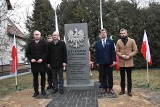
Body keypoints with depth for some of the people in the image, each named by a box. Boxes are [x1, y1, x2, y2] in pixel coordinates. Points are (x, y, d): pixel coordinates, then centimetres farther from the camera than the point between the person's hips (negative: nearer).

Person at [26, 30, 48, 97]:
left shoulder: (44, 43, 2)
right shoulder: (30, 43, 8)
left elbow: (46, 52, -2)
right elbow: (27, 53, 9)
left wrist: (42, 59, -14)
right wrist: (31, 59, -7)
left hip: (42, 63, -1)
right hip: (34, 63, 2)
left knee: (43, 77, 8)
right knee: (35, 78, 6)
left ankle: (43, 89, 22)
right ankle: (36, 91, 14)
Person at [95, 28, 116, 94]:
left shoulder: (110, 41, 5)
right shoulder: (97, 43, 8)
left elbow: (113, 51, 0)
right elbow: (96, 53, 6)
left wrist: (114, 60, -7)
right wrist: (97, 62, 1)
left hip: (109, 62, -1)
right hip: (101, 62, 1)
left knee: (110, 75, 7)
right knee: (103, 76, 6)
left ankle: (110, 88, 19)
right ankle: (104, 88, 17)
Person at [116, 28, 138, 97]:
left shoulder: (132, 41, 1)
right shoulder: (118, 41, 5)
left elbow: (135, 50, -1)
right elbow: (117, 51, 5)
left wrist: (129, 56, -14)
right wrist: (122, 55, -14)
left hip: (129, 62, -1)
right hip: (121, 62, 2)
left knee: (129, 77, 6)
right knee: (122, 77, 10)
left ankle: (129, 91, 16)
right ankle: (122, 90, 21)